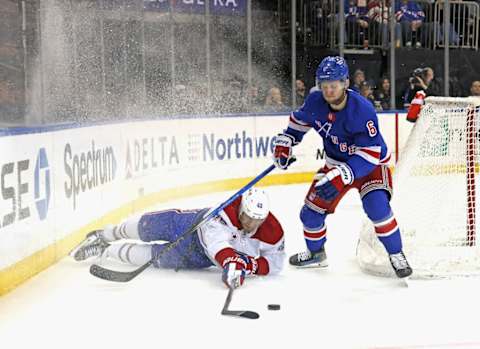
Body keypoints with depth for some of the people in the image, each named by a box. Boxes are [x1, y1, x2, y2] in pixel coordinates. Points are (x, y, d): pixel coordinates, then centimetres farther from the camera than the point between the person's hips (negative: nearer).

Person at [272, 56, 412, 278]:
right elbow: (299, 120, 10)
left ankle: (396, 255, -8)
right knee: (311, 211, 4)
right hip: (336, 163, 6)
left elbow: (369, 154, -34)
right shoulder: (315, 102, -15)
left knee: (377, 206, -29)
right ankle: (316, 253, 32)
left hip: (371, 164, -5)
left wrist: (343, 176, -43)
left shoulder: (362, 110, -32)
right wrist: (284, 143, 4)